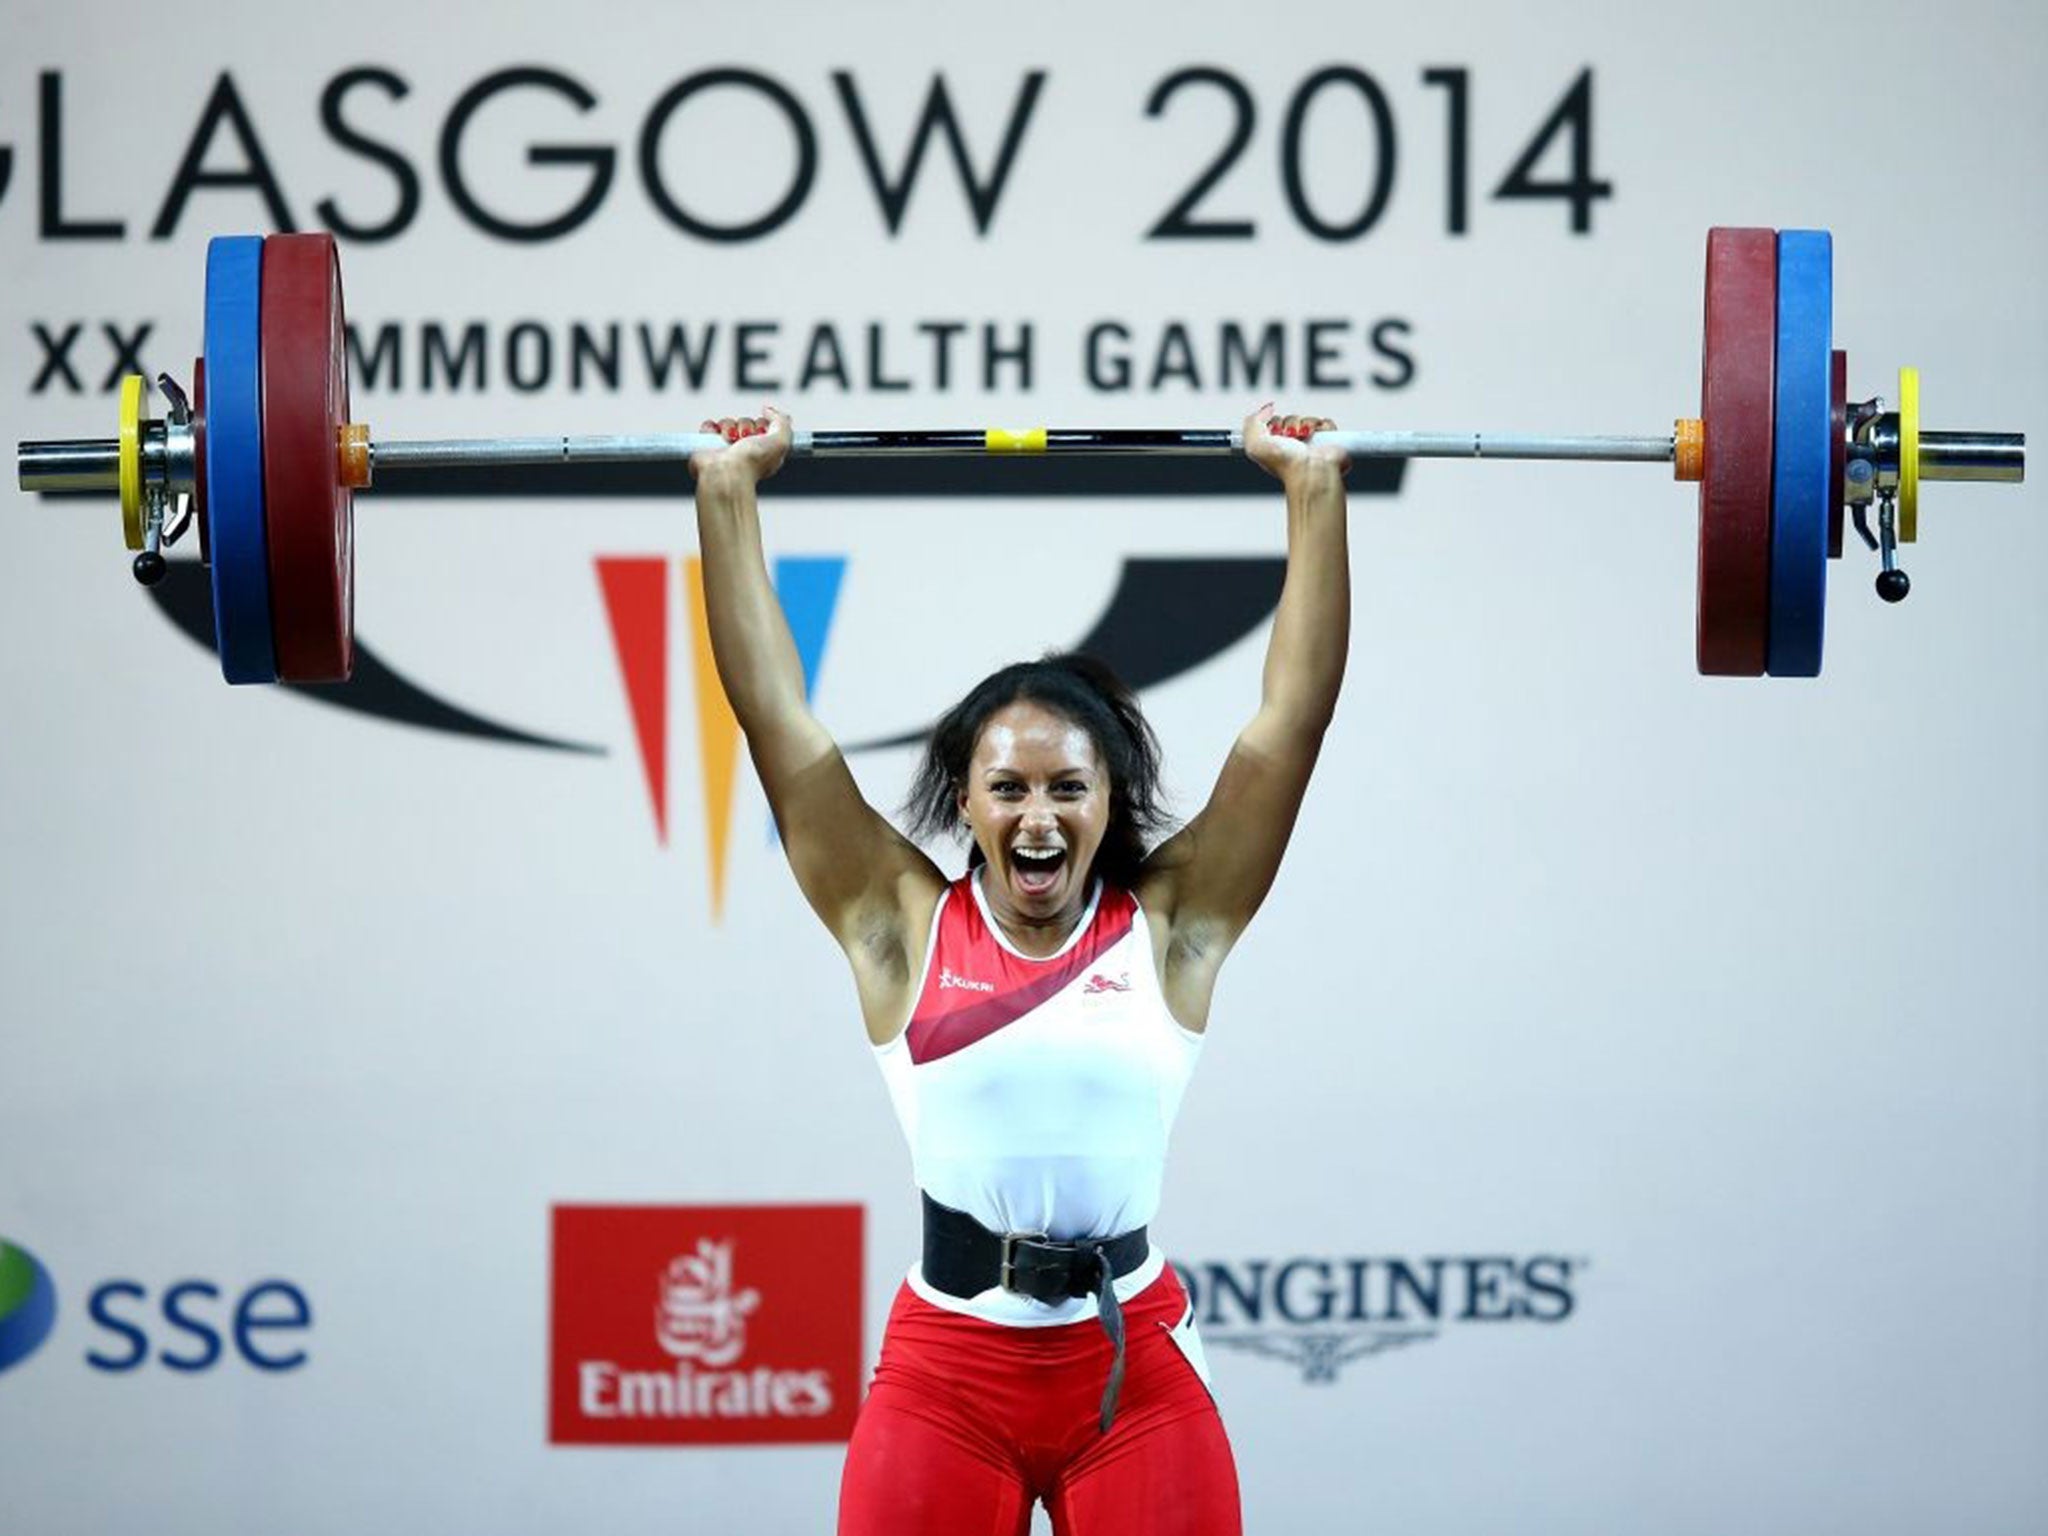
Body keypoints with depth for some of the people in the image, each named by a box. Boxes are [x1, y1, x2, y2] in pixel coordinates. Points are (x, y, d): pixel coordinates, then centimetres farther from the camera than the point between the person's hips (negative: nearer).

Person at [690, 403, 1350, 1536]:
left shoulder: (1172, 926, 4)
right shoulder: (903, 925, 4)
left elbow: (1293, 715, 4)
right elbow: (772, 711, 5)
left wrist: (1313, 489, 3)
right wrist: (727, 490, 6)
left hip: (1136, 1370, 0)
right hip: (944, 1372, 0)